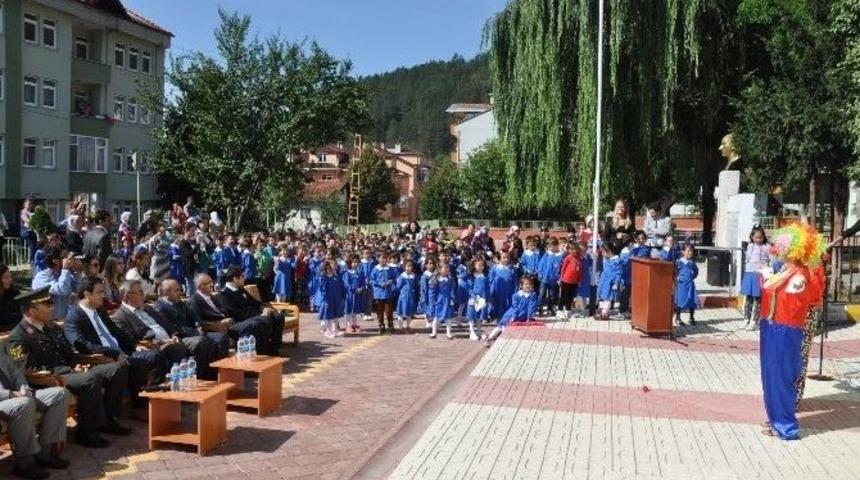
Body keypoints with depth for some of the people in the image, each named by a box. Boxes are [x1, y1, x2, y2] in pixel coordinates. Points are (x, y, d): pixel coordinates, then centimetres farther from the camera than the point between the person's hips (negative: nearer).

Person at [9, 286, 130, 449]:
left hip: (69, 371, 9)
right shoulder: (19, 337, -9)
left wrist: (77, 365, -1)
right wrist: (70, 370, -20)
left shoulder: (52, 327, 17)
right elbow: (30, 371, -18)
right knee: (91, 379, -35)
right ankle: (86, 432, -21)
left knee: (117, 368, -5)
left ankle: (108, 419, 4)